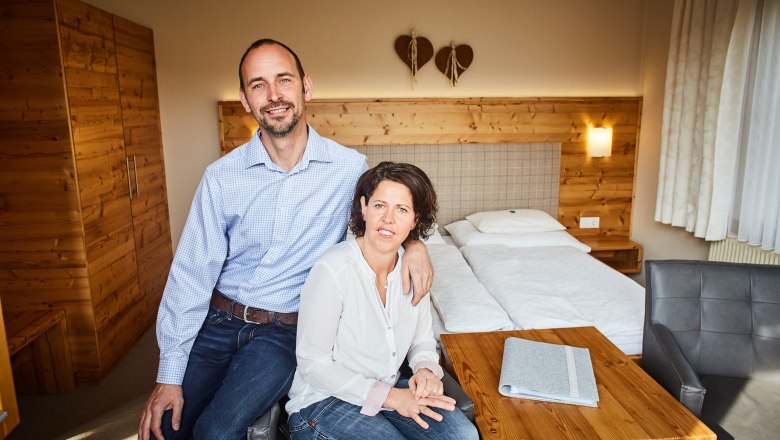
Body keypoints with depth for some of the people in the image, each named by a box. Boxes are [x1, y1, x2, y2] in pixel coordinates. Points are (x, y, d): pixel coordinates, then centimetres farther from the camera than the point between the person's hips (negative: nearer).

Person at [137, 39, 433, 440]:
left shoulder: (350, 168, -8)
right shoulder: (222, 176, -7)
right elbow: (192, 273, -6)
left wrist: (413, 240, -13)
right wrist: (169, 375, -8)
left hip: (285, 330, -2)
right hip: (217, 320, 2)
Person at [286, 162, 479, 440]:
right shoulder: (332, 270, -23)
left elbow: (422, 341, 9)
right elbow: (313, 363, -18)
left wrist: (426, 369, -14)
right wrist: (390, 396, -19)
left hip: (388, 388, 5)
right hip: (324, 400, -5)